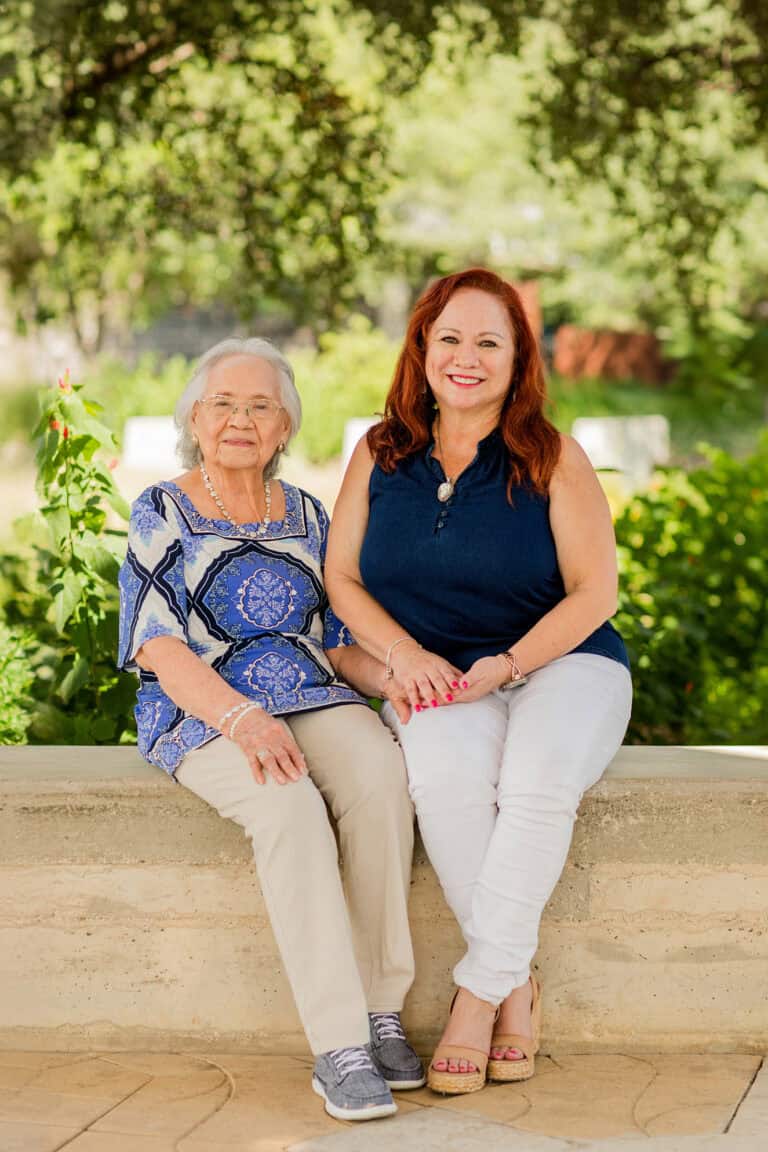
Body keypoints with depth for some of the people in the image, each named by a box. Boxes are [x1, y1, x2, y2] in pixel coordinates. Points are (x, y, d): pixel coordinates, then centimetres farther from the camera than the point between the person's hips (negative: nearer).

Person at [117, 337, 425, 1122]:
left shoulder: (306, 516, 17)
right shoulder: (160, 513, 5)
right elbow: (160, 650, -6)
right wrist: (241, 717, -24)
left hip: (315, 702, 4)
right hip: (201, 717, -3)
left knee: (380, 777, -31)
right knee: (288, 806, -36)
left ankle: (382, 1013, -24)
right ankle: (339, 1049, -35)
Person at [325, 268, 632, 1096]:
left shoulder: (553, 460, 1)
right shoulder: (380, 455, 10)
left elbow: (596, 591, -3)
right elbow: (341, 578, 10)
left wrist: (509, 664, -17)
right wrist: (406, 655, -9)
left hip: (560, 663, -1)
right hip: (439, 679, 1)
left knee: (538, 780, -36)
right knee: (448, 776, -35)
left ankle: (480, 988, -23)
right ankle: (516, 986, -21)